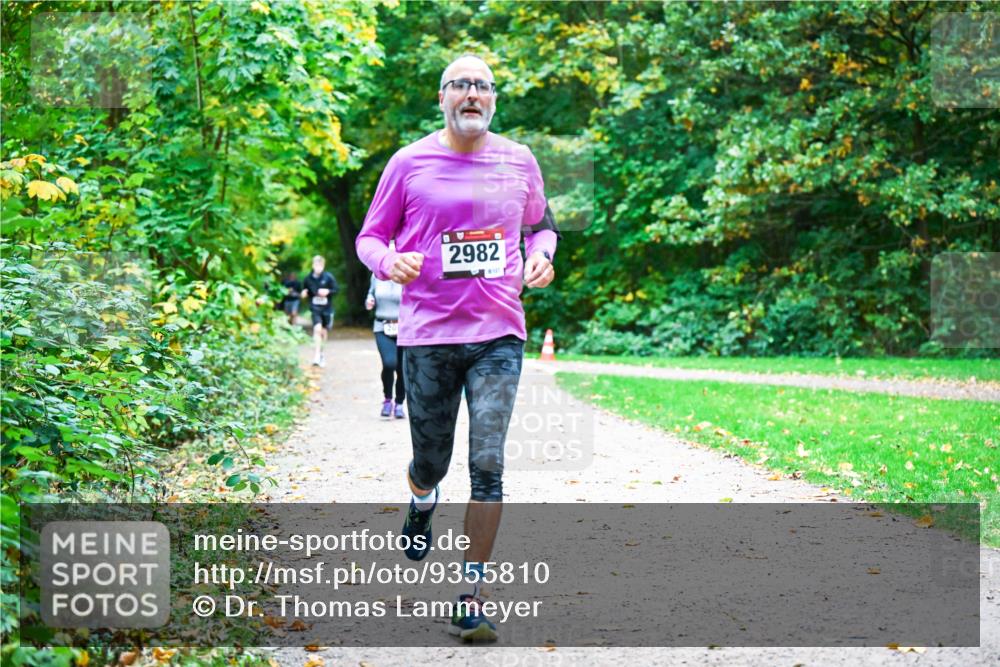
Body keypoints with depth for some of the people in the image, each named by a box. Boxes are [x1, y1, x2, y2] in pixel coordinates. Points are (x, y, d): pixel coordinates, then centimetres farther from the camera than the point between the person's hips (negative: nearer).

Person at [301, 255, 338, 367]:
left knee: (324, 331, 11)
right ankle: (318, 355, -18)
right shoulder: (308, 279, -2)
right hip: (315, 308, -1)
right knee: (317, 329, -19)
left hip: (327, 308, 1)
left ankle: (321, 352, 33)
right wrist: (304, 294, -12)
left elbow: (336, 289, -2)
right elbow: (304, 293, 11)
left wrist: (328, 291, -20)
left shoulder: (328, 277, -7)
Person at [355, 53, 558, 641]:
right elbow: (370, 235, 7)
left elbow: (540, 226, 22)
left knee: (488, 465, -9)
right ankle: (422, 501, 49)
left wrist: (541, 256, 0)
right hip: (428, 334, -1)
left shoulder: (519, 161, 8)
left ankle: (473, 593, 0)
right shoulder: (409, 163, 1)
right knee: (431, 462, 10)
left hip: (499, 334, 1)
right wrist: (389, 261, -15)